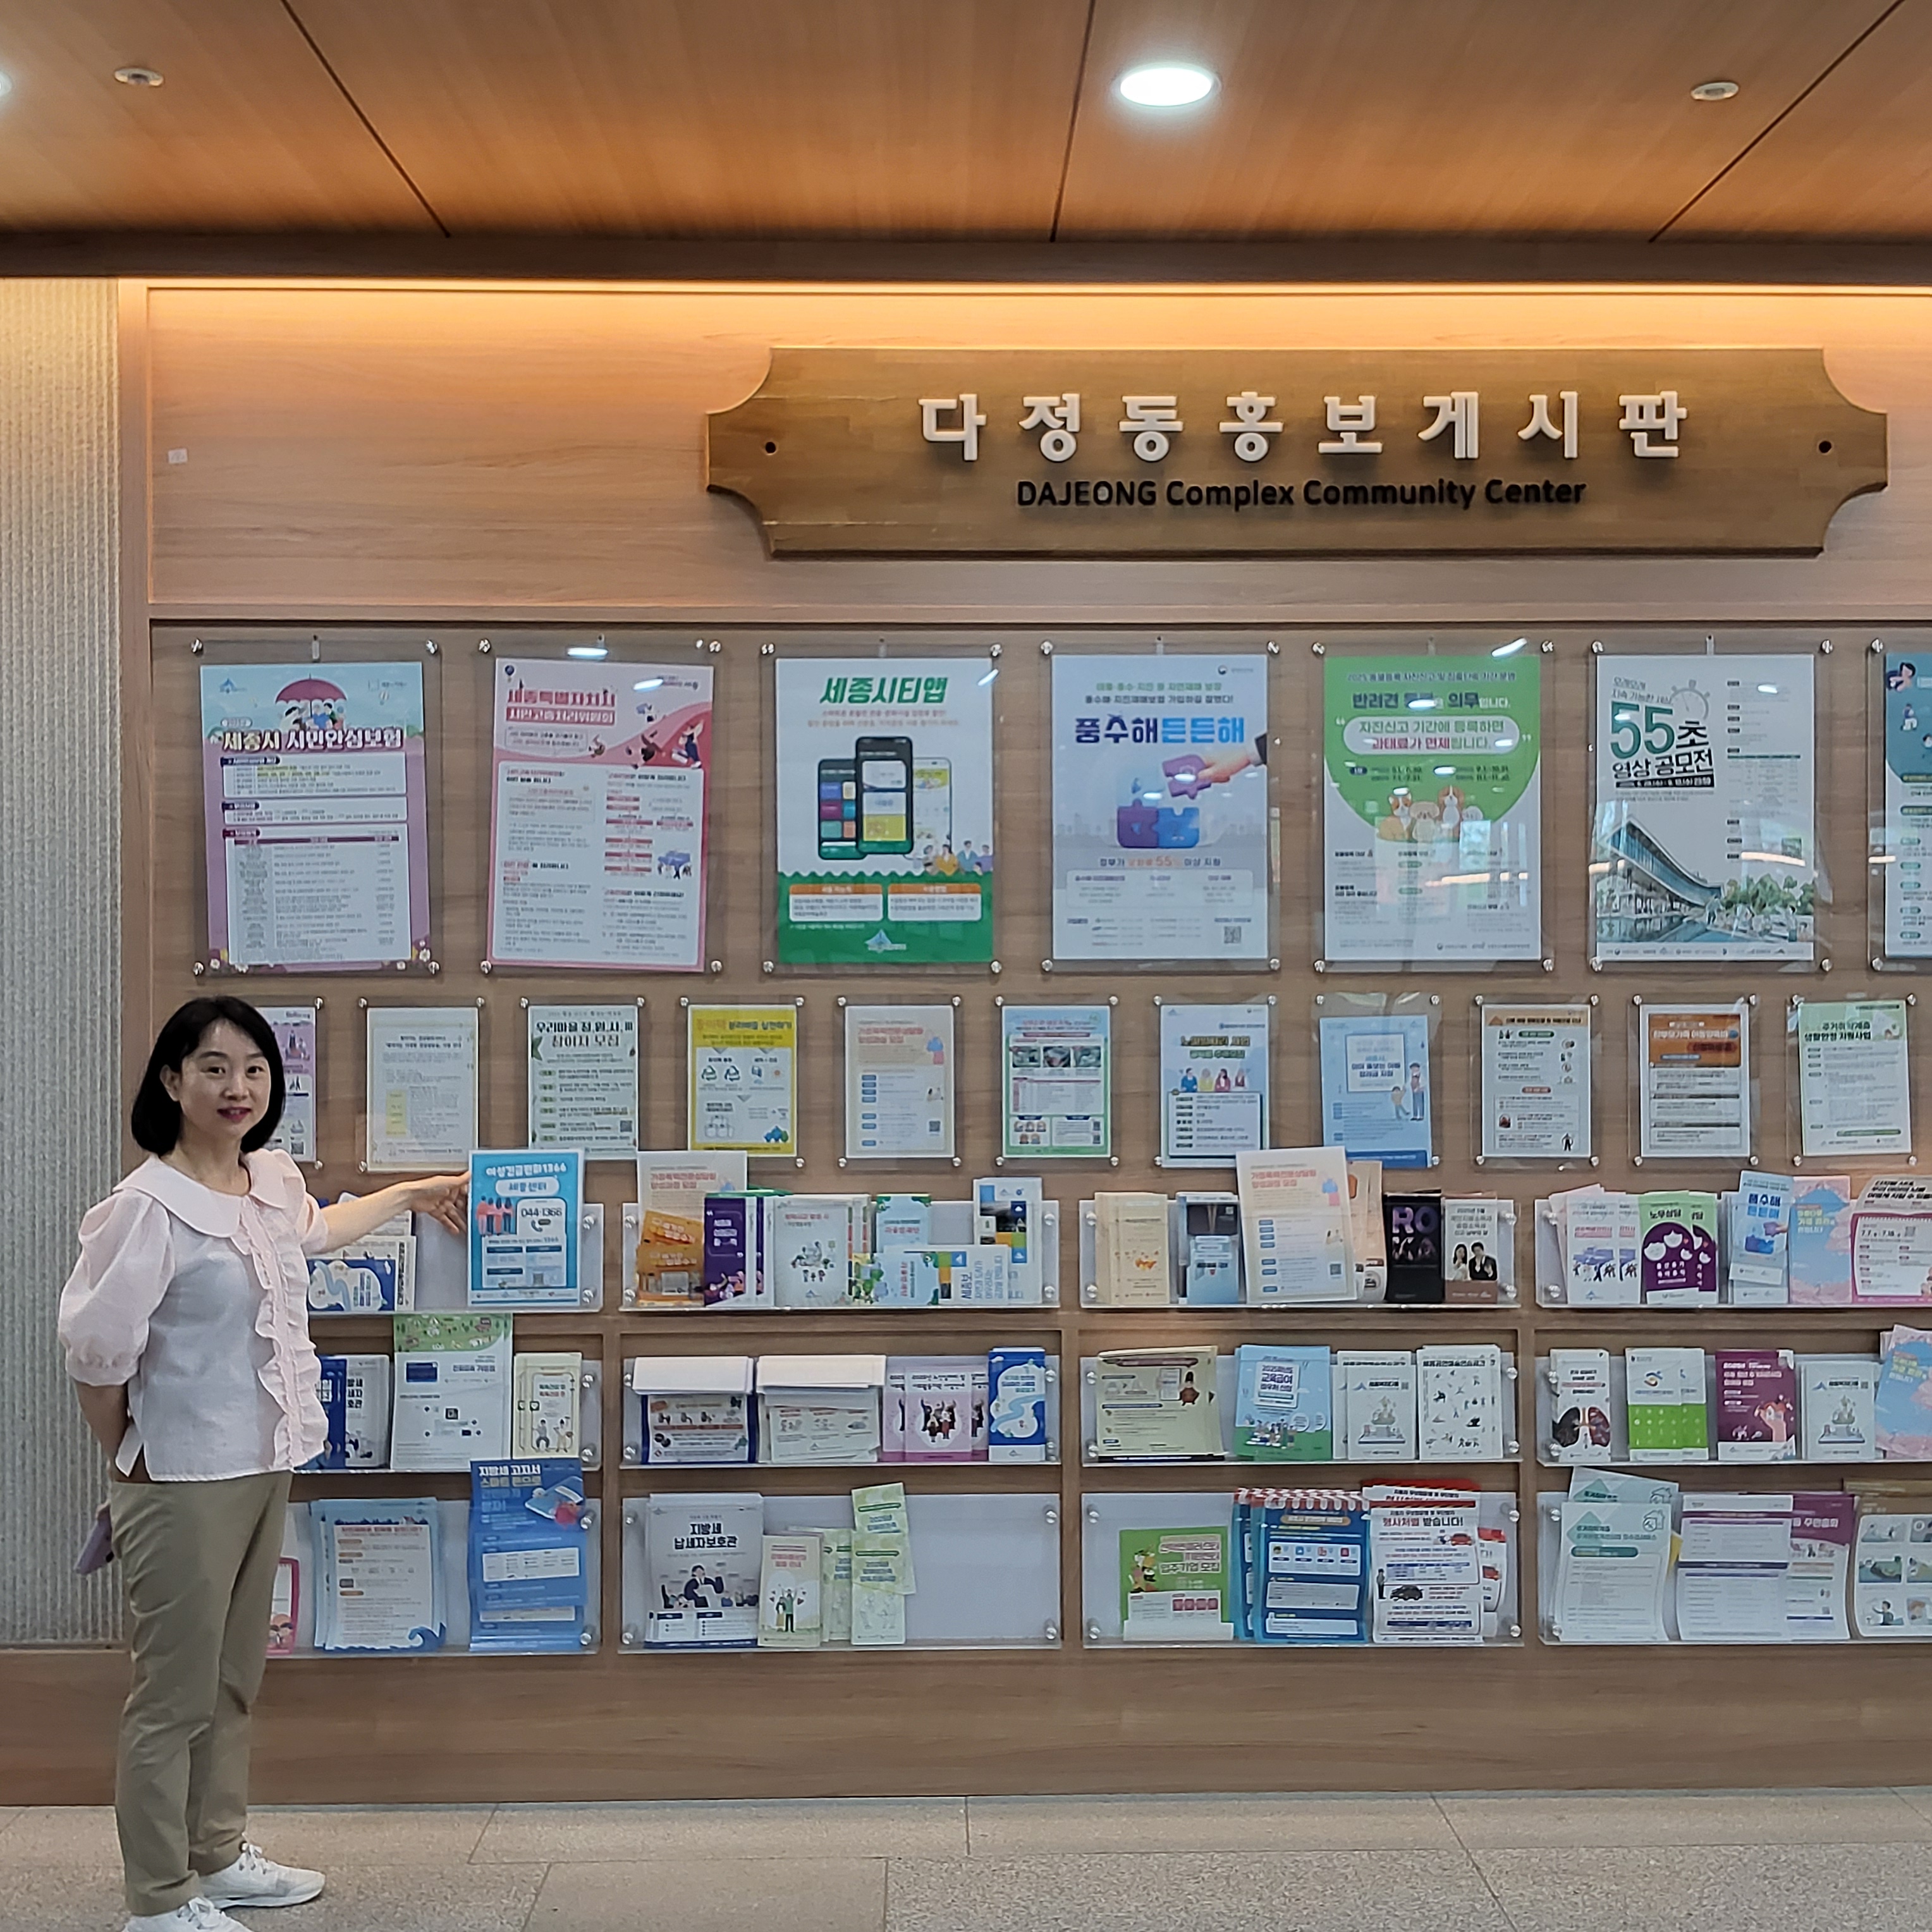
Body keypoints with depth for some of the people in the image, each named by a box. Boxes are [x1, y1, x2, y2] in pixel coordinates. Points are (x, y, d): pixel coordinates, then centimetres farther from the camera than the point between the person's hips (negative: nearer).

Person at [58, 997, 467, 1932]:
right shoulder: (147, 1207, -20)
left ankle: (218, 1856, 36)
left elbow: (313, 1229, 29)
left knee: (234, 1680, 20)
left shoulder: (274, 1180, 5)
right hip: (182, 1486, -8)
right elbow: (95, 1352, -18)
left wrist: (414, 1193, 37)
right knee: (175, 1697, 3)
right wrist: (128, 1460, -6)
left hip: (264, 1469, 8)